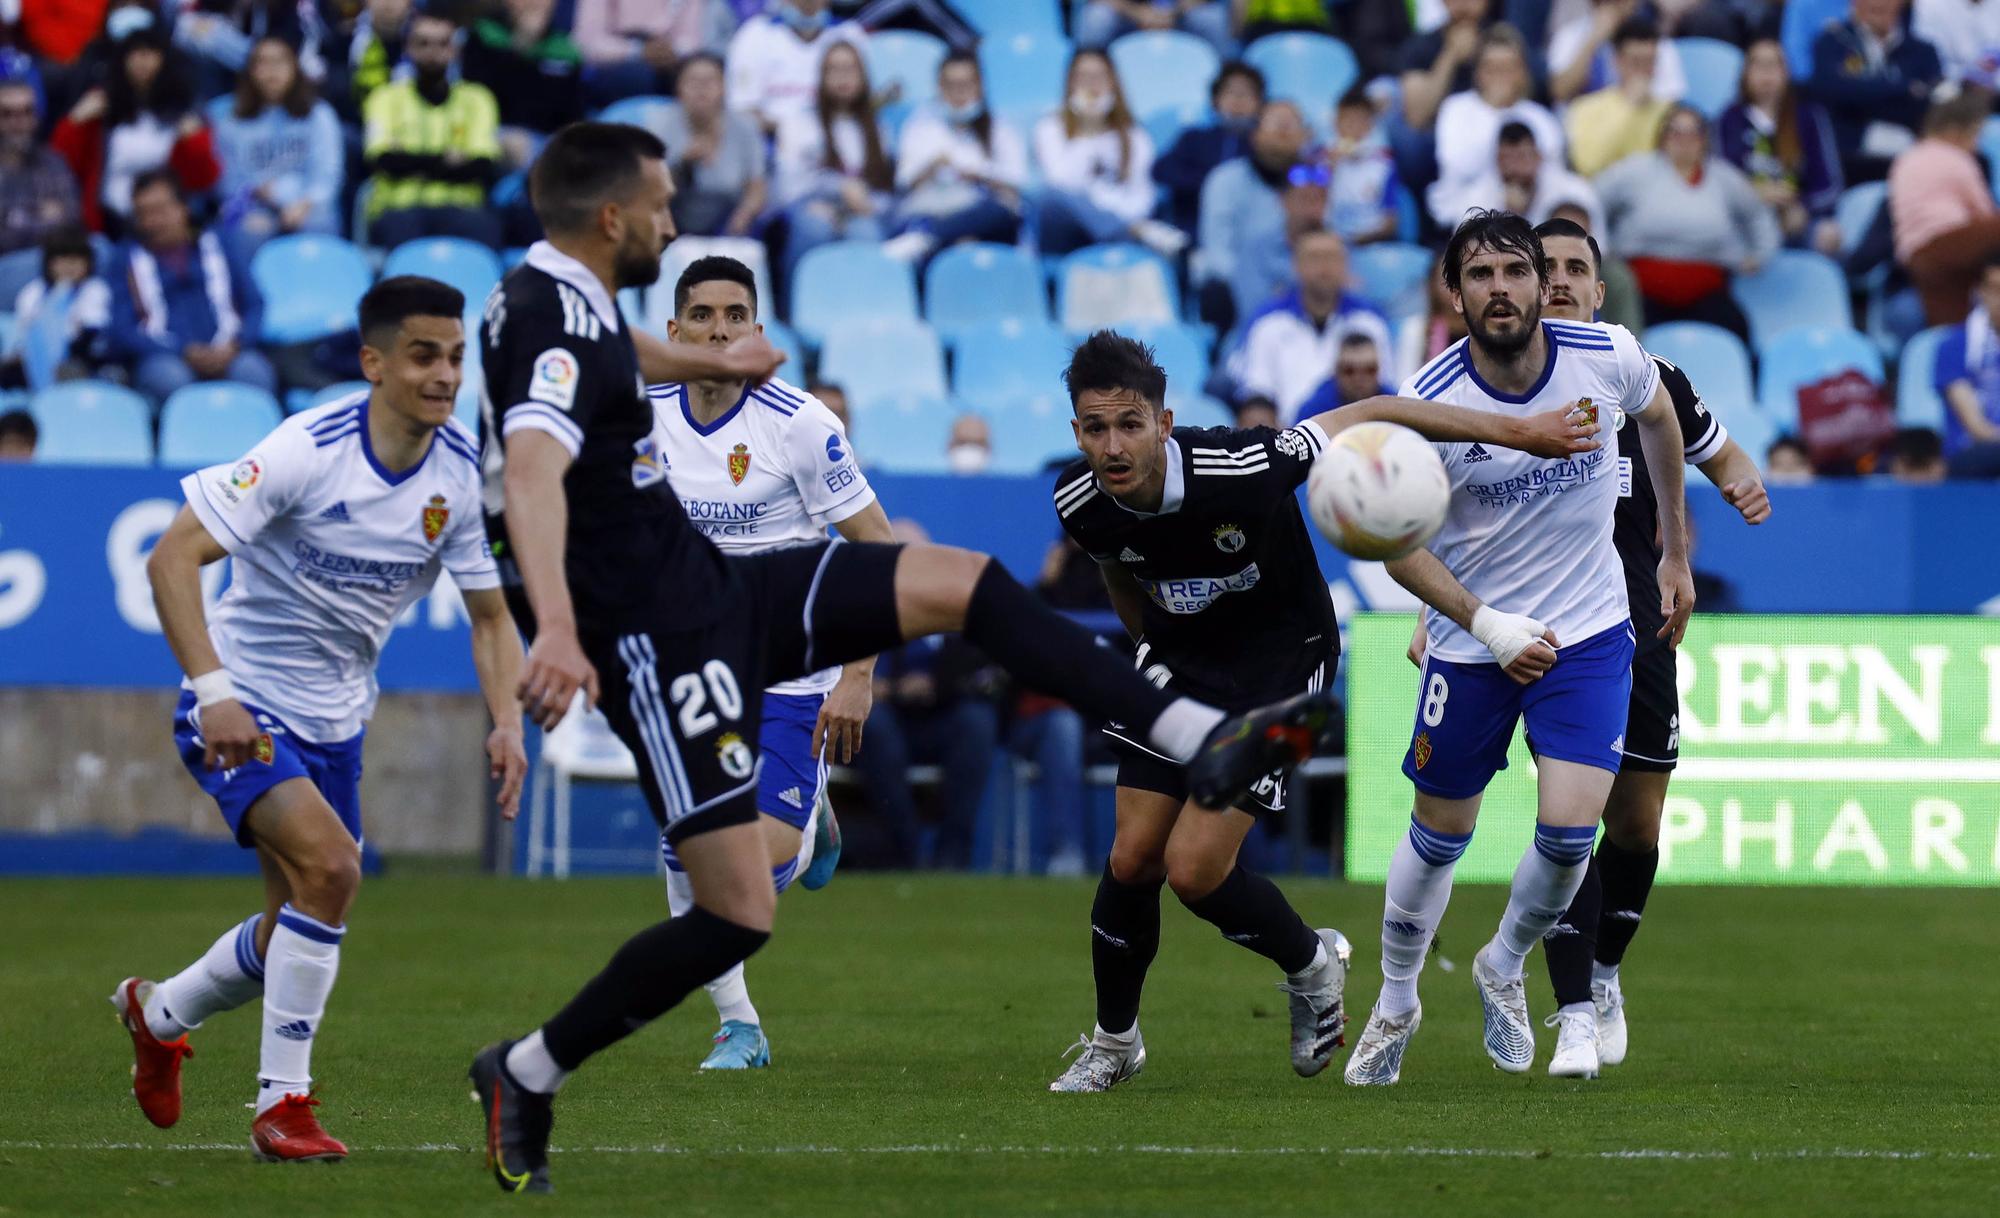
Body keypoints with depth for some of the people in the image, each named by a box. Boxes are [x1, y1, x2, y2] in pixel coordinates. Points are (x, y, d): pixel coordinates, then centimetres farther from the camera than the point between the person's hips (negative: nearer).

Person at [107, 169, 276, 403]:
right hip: (166, 358, -1)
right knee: (167, 376, -38)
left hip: (226, 355, 1)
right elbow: (121, 331, 6)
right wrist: (185, 352, -10)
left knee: (253, 370, -34)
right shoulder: (129, 259, 17)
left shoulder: (216, 247, 21)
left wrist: (234, 345, -9)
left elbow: (256, 306, 14)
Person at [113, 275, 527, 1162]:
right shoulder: (309, 449, -24)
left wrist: (506, 720, -14)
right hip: (241, 707, -7)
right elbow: (171, 558, -24)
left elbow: (489, 615, 4)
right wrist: (214, 691, -33)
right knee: (329, 865, -27)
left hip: (333, 722, 7)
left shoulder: (463, 476, -7)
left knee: (302, 924, 14)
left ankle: (159, 1013, 45)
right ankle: (282, 1101, -15)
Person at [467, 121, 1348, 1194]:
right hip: (656, 640, -10)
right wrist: (556, 630, -52)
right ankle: (525, 1075, 4)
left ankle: (1201, 742, 2)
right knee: (738, 915, -10)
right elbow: (532, 470, -38)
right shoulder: (556, 322, -21)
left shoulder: (559, 304, 11)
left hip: (710, 585, 10)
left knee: (960, 585, 3)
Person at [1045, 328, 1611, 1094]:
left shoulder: (1238, 470, -34)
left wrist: (1513, 430, -19)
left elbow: (1368, 418, -21)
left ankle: (1309, 964, 18)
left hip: (1280, 658, -4)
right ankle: (1114, 1042, 23)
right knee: (1133, 859, -1)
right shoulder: (1079, 503, -18)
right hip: (1179, 659, 4)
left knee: (1194, 870, -12)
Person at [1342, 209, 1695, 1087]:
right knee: (1439, 837, 10)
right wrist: (1487, 625, -25)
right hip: (1472, 643, -1)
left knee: (1569, 834, -12)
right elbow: (1399, 544, -12)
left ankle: (1503, 968, 19)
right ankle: (1396, 1005, 35)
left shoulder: (1609, 356, -16)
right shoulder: (1427, 405, -21)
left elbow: (1658, 418, 9)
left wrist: (1675, 551, 16)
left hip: (1590, 631, 1)